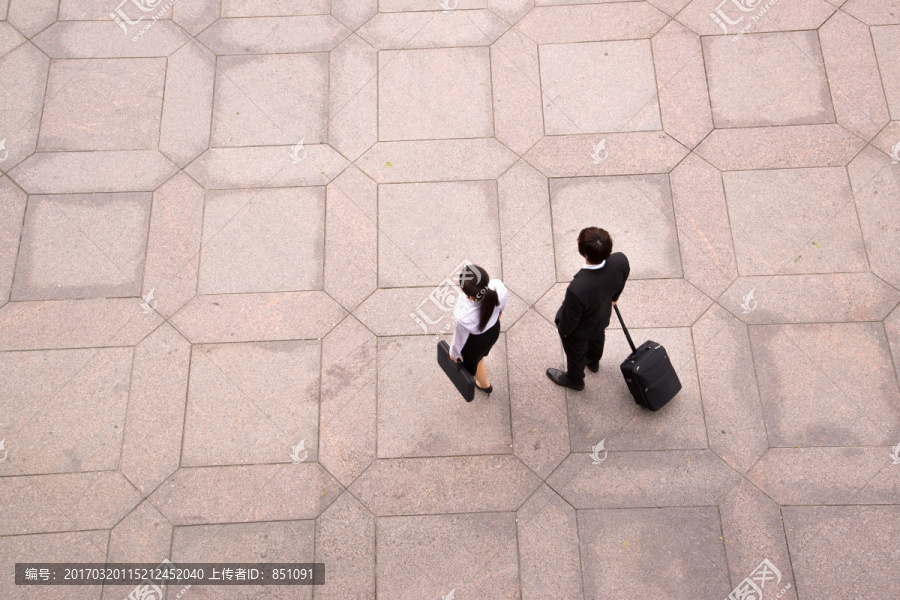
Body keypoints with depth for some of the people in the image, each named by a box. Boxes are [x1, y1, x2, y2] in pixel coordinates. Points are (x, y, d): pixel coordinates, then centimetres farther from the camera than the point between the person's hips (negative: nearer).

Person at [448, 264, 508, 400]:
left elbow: (460, 338, -22)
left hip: (475, 342, -4)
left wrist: (454, 354, 1)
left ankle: (485, 385, 67)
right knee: (479, 355, 39)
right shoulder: (498, 286, -37)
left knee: (474, 362, 33)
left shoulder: (465, 318, -46)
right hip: (494, 329, 4)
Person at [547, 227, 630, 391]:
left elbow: (570, 319, -29)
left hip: (580, 331, -5)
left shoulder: (577, 289, -50)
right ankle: (593, 362, 73)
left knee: (575, 354, 29)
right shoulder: (620, 261, -34)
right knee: (597, 337, 39)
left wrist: (563, 330, -5)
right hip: (603, 316, 5)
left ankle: (574, 380, 62)